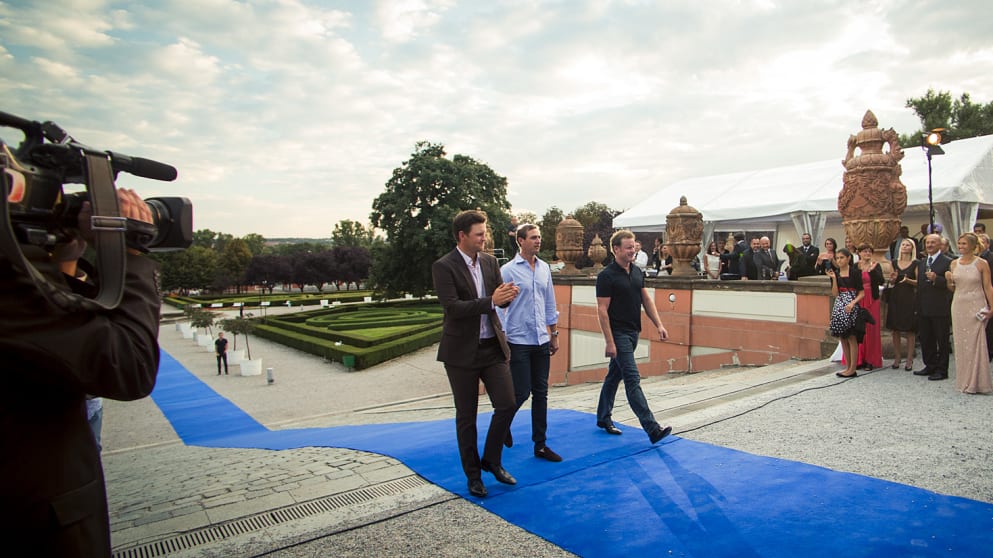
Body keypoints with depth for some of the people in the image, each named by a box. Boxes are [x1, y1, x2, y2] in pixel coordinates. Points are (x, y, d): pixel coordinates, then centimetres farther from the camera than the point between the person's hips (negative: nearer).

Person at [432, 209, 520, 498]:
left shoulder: (490, 261, 6)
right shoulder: (443, 267, -12)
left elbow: (499, 299, 6)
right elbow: (452, 307, -22)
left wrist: (507, 294, -18)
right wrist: (491, 301, -29)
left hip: (493, 346, 5)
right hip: (462, 351, -5)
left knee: (507, 405, 4)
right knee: (466, 417, 8)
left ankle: (491, 460, 27)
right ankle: (473, 474, 25)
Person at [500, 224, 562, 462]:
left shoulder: (544, 268, 9)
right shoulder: (508, 270, -8)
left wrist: (554, 334, 16)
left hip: (541, 341, 5)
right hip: (518, 342, -5)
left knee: (541, 393, 9)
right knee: (521, 393, -2)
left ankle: (540, 445, 19)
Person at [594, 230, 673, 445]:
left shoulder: (637, 272, 10)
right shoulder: (607, 276, -14)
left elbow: (646, 300, 14)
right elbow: (602, 310, -16)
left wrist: (659, 325, 3)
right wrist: (609, 342, -19)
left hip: (633, 332, 8)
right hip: (618, 334, -8)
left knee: (614, 375, 17)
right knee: (633, 380, -9)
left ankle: (603, 417, 29)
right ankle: (652, 428, -10)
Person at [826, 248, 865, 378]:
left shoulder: (855, 272, -3)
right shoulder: (835, 273, 9)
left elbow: (861, 293, -4)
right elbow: (835, 294, 3)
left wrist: (852, 303, -19)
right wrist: (834, 278, -6)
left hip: (851, 307, -5)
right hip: (839, 306, 5)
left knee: (851, 338, -3)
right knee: (842, 338, 8)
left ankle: (852, 369, 1)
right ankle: (847, 367, 15)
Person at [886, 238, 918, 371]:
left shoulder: (915, 263, 0)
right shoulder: (895, 262, 11)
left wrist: (908, 280, -22)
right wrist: (893, 279, -6)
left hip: (909, 298, -4)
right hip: (895, 297, 4)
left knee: (910, 330, -1)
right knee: (895, 329, 4)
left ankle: (909, 360, 6)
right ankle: (897, 358, 14)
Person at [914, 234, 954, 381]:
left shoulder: (947, 262, -7)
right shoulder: (921, 262, 14)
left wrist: (936, 279, -29)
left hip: (940, 308, -7)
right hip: (923, 308, 7)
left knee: (942, 340, 2)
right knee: (925, 340, 13)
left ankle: (941, 370, 9)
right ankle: (930, 366, 24)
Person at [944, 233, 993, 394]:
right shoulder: (954, 263, 8)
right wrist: (948, 281, -7)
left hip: (976, 307, -4)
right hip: (958, 306, 4)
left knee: (975, 343, -2)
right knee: (961, 343, 7)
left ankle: (976, 382, 8)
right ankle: (964, 380, 17)